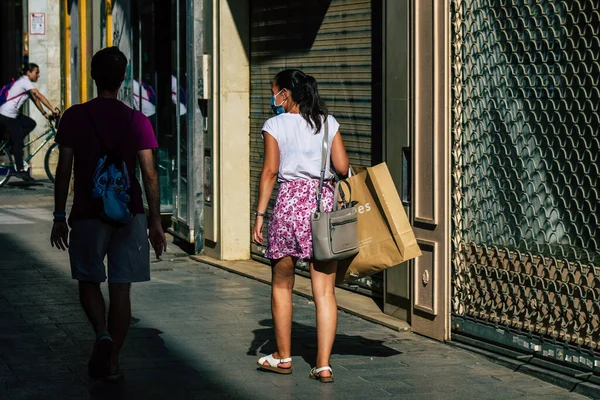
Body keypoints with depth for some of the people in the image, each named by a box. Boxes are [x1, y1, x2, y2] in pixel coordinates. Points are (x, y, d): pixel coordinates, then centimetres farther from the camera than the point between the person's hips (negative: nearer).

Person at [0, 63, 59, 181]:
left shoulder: (24, 82, 17)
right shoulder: (25, 82, -13)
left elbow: (35, 99, 16)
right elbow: (39, 96, -21)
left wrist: (45, 113, 10)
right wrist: (53, 109, -23)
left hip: (13, 114, 9)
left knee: (31, 124, 8)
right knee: (18, 141, -6)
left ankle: (13, 145, 9)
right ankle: (20, 170, -1)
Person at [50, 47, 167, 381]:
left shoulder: (74, 117, -3)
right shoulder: (137, 121, -3)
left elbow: (64, 171, -3)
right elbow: (150, 175, -6)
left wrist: (60, 217, 5)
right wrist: (156, 221, -1)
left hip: (88, 213, 0)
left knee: (89, 280, 15)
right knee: (121, 288, 7)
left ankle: (103, 334, -10)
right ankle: (112, 361, 9)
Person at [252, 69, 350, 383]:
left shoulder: (276, 125, 0)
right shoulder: (328, 123, 8)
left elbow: (270, 171, -5)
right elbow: (342, 168, 3)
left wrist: (259, 214, -3)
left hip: (290, 201, -2)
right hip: (325, 202, 2)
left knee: (281, 285, 14)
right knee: (325, 291, 2)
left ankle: (283, 357, 23)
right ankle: (323, 365, -2)